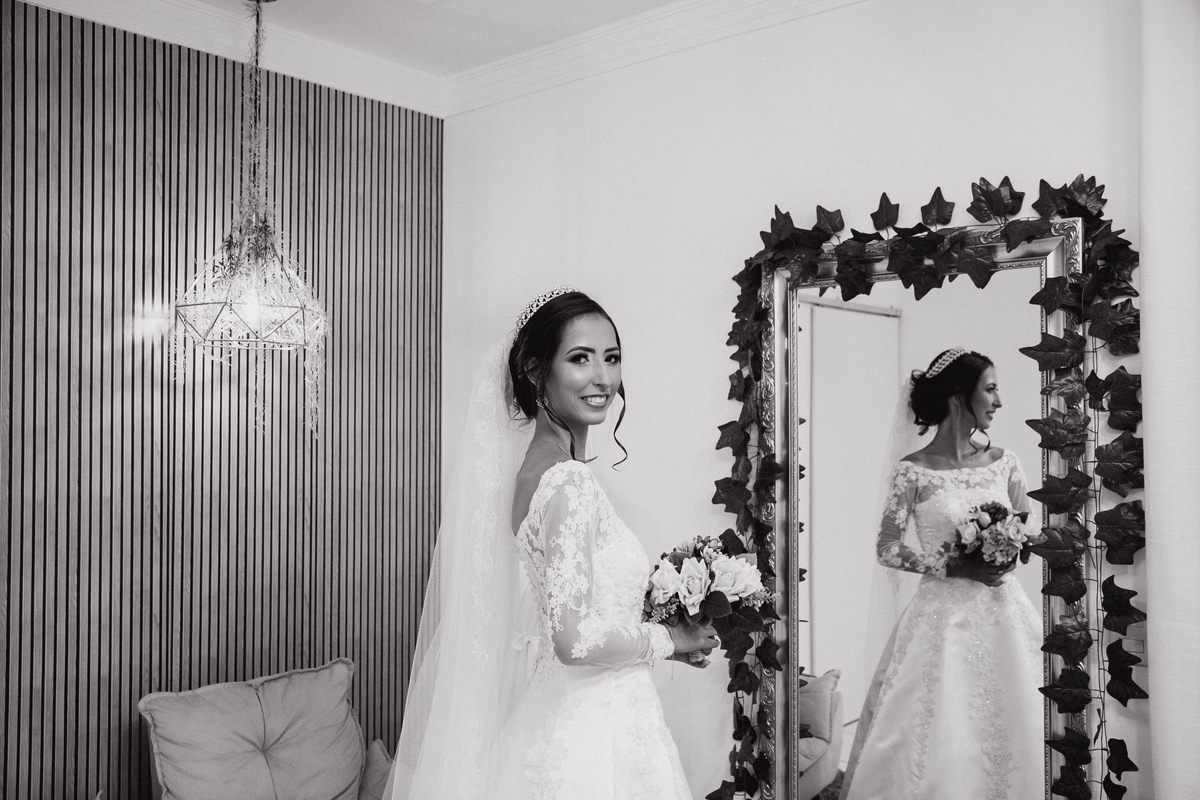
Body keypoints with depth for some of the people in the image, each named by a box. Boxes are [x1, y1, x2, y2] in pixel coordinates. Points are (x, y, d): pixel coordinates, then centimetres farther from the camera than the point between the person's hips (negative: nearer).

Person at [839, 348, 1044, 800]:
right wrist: (953, 567, -15)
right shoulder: (913, 472, -8)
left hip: (1003, 613, 4)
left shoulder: (1003, 463, 4)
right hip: (944, 614, -4)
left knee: (1010, 732, 7)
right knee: (941, 737, 1)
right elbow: (888, 549, -6)